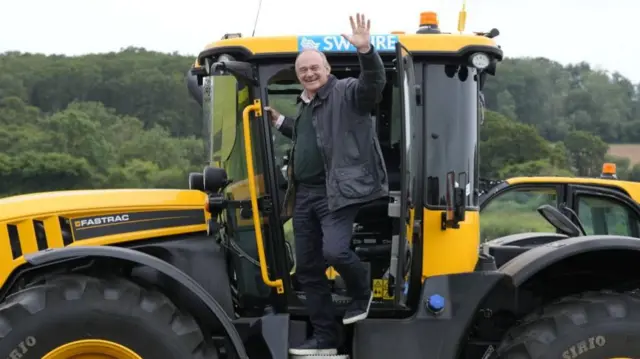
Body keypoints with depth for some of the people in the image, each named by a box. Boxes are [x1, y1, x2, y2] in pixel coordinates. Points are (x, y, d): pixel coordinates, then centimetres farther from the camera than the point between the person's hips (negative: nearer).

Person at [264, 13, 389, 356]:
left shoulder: (346, 92, -5)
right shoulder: (304, 105, 20)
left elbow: (374, 83, -25)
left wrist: (365, 51, -40)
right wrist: (280, 122, 28)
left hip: (336, 192, -8)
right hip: (304, 195, 9)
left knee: (334, 251, -25)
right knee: (308, 268, 8)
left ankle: (362, 294, 9)